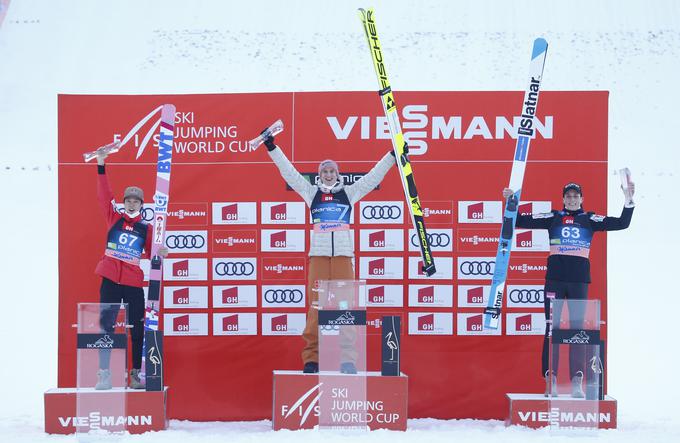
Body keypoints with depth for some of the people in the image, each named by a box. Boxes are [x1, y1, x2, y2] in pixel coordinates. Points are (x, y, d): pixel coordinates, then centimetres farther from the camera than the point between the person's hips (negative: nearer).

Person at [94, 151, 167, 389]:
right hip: (111, 280, 0)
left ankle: (137, 373, 12)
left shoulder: (146, 227, 7)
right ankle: (103, 373, 4)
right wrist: (101, 165, -8)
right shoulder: (114, 218, 5)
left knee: (137, 329, 3)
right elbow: (104, 194, -2)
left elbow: (151, 252, 11)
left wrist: (160, 253, -11)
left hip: (134, 283, 1)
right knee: (106, 326, 1)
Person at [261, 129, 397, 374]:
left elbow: (374, 176, 14)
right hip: (318, 255, 0)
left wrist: (393, 155, 11)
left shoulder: (349, 193, 14)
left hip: (344, 255, 0)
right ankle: (311, 358, -2)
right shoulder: (311, 192, 13)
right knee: (316, 307, -6)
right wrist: (272, 148, 8)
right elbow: (289, 172, 12)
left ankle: (347, 359, -2)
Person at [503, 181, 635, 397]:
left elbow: (621, 223, 5)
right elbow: (521, 221, 8)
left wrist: (628, 202, -5)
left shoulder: (590, 220, 9)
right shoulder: (553, 217, 8)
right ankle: (550, 379, 1)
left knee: (578, 329, 0)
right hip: (554, 279, 0)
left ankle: (576, 382, 2)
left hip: (579, 281, 0)